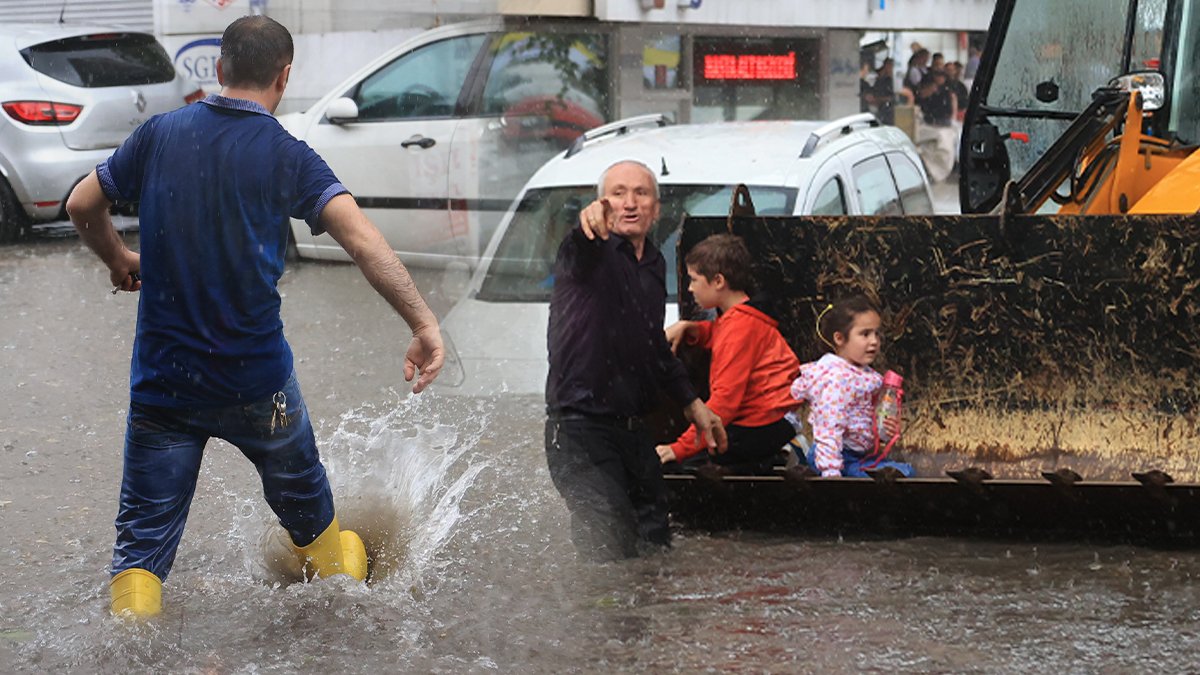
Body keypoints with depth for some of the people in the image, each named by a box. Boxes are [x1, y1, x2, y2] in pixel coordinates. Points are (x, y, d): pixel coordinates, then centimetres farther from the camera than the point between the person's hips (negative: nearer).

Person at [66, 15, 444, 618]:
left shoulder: (161, 133, 0)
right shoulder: (287, 156, -8)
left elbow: (82, 206, 10)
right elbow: (361, 238, -21)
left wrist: (118, 260, 29)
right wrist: (423, 325, -22)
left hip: (161, 380, 1)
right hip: (256, 381, -1)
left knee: (143, 532, 5)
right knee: (302, 499, 26)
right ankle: (334, 570, 48)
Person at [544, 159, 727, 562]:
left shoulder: (654, 265, 14)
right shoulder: (593, 255, -9)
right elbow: (577, 253, -36)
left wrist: (691, 403, 31)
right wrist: (589, 224, -59)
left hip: (633, 433, 8)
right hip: (581, 431, -8)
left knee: (657, 549, 11)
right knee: (617, 556, -20)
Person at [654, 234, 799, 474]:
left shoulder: (740, 325, -15)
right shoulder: (737, 316, 15)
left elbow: (726, 398, -22)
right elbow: (716, 336, 40)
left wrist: (681, 447, -22)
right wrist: (686, 328, 16)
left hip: (765, 424, -10)